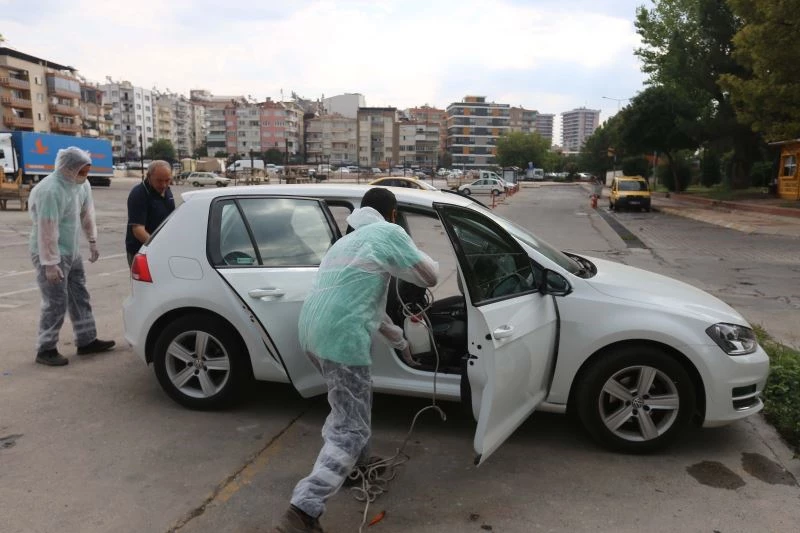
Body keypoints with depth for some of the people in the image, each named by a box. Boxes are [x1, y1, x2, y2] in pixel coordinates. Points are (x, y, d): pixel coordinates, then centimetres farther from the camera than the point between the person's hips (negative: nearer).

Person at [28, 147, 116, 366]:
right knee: (56, 304, -4)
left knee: (80, 298, 13)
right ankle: (45, 350, 9)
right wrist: (50, 263, -25)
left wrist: (92, 242, 16)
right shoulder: (50, 191, -25)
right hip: (52, 255, -9)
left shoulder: (81, 185, 1)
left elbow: (87, 214, 14)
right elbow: (47, 230, -26)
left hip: (72, 253, 9)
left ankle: (87, 341, 24)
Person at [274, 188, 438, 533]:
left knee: (350, 403, 31)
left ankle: (357, 465, 45)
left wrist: (401, 343, 43)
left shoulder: (348, 240, 29)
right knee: (350, 430, -2)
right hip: (341, 338, -9)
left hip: (311, 332, 9)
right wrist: (428, 259, 32)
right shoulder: (389, 233, 3)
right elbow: (429, 276, 8)